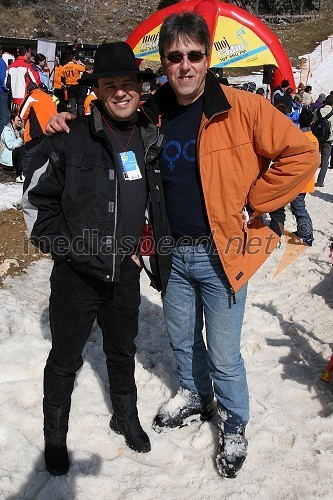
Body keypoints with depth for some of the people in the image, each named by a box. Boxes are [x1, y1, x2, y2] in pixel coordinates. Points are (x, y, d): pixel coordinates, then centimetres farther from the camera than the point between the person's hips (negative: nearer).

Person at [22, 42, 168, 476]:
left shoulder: (151, 142, 1)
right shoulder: (70, 140, -12)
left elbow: (159, 206, 13)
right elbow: (36, 199, -4)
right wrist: (62, 245, -9)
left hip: (125, 273, 4)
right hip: (76, 274, -3)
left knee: (123, 351, 22)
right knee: (65, 359, 13)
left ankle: (126, 416, 45)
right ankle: (55, 435, 36)